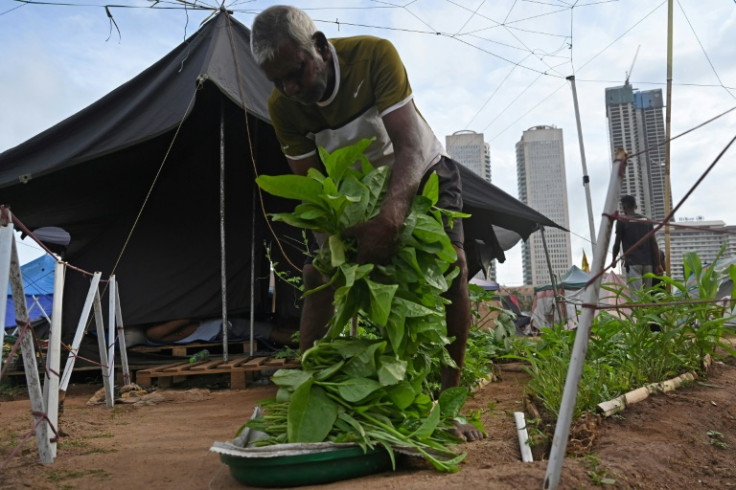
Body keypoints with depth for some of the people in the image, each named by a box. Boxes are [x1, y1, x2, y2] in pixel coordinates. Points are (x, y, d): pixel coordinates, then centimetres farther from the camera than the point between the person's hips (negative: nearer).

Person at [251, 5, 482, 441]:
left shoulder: (375, 54, -31)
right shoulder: (282, 106, -19)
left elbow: (411, 146, -38)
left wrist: (392, 213, -56)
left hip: (421, 171, -3)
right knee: (317, 274, -10)